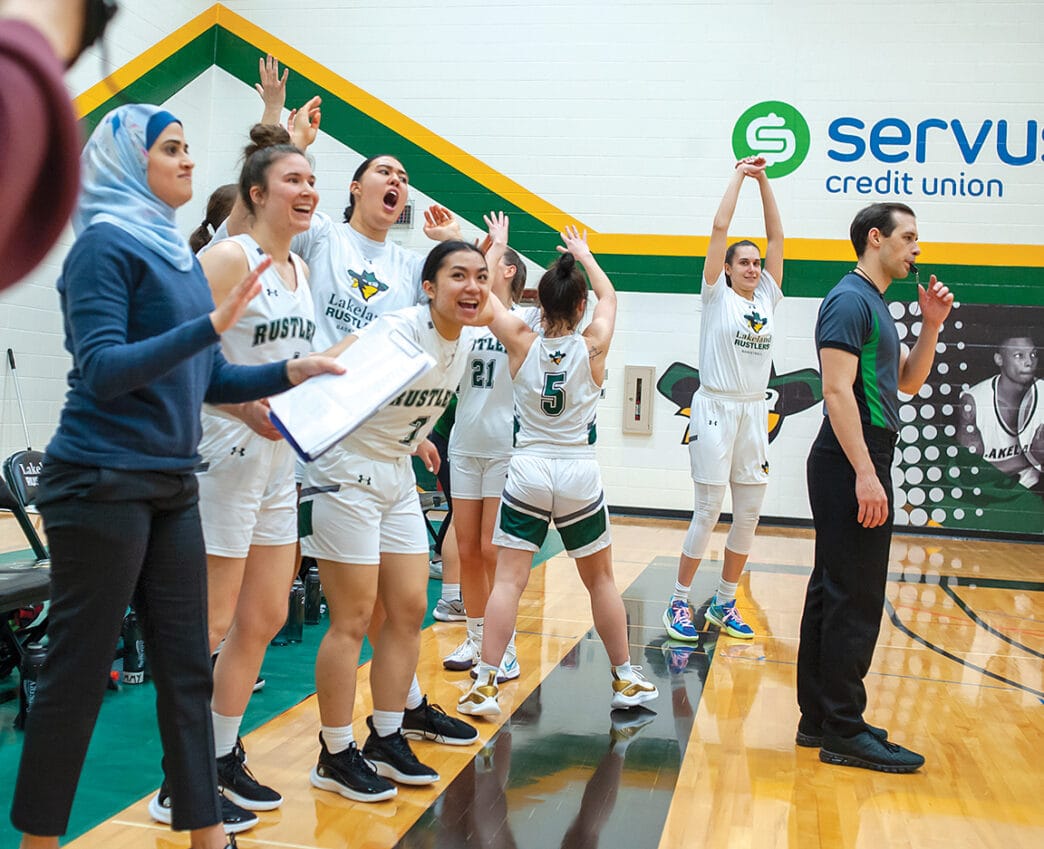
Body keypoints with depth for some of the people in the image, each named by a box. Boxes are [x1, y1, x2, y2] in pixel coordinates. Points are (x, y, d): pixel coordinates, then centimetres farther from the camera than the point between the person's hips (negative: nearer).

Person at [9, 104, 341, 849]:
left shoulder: (179, 253, 13)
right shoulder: (107, 243, -8)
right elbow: (102, 369, -19)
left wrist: (289, 373, 2)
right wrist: (214, 322, -25)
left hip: (172, 485, 7)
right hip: (102, 482, -7)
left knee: (187, 664, 9)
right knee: (79, 670, 3)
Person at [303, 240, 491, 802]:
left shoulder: (465, 339, 1)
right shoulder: (400, 329, -22)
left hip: (397, 477, 8)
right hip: (346, 475, -8)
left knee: (408, 610, 8)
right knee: (353, 620, -3)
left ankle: (386, 741, 22)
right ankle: (336, 756, 11)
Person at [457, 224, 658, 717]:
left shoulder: (522, 343, -6)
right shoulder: (593, 347, -5)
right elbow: (609, 295, 15)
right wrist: (583, 253, 30)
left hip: (527, 472, 0)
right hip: (579, 476, 1)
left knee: (509, 580, 0)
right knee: (600, 579, 14)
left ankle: (485, 685, -4)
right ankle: (625, 681, 25)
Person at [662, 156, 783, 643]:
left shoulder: (767, 298, 11)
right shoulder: (717, 296, -1)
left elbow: (776, 237, 11)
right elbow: (719, 227, -6)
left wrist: (764, 181, 11)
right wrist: (740, 176, 2)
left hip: (754, 412, 5)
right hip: (715, 409, -5)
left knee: (749, 514, 6)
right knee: (708, 512, -5)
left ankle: (724, 604, 19)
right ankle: (678, 604, 6)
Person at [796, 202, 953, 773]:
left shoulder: (873, 303, 19)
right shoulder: (851, 299, -11)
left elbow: (907, 382, 23)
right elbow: (837, 390, -20)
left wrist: (931, 324, 11)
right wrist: (866, 474, -24)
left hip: (855, 467, 10)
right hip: (851, 466, -10)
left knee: (833, 593, 12)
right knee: (855, 600, -6)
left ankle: (818, 719, 20)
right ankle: (844, 733, 2)